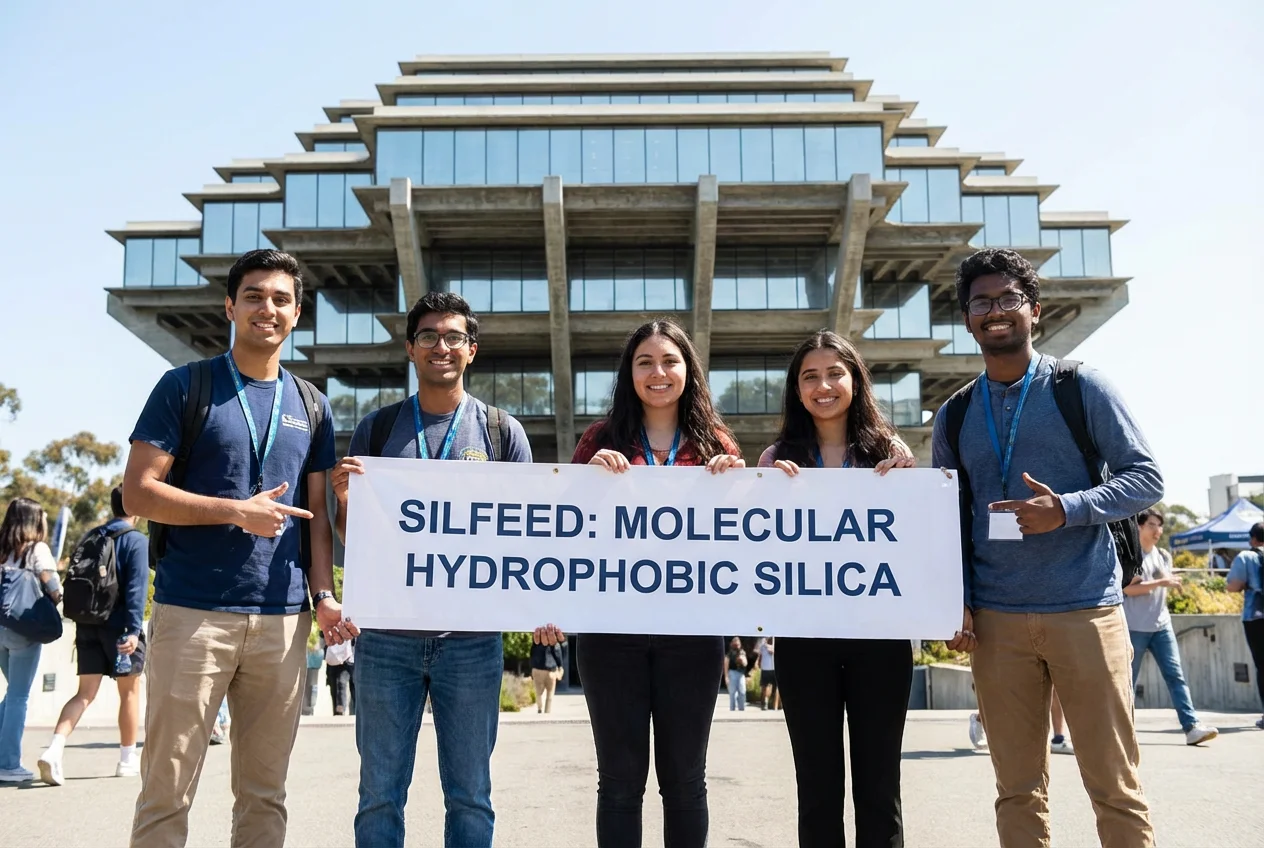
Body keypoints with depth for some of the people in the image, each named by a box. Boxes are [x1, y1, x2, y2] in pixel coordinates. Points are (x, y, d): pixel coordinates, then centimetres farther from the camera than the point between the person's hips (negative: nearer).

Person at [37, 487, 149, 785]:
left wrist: (82, 621, 21)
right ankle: (128, 759, 18)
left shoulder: (91, 537, 11)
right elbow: (137, 587, -17)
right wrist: (134, 629, -20)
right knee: (129, 692, 9)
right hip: (119, 627, -5)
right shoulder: (137, 541, -8)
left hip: (88, 625, 5)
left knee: (85, 693, 6)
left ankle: (54, 750, -14)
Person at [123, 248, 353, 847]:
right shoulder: (186, 387, 3)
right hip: (192, 612, -3)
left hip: (282, 618, 3)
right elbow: (138, 491, -4)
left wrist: (323, 595, 0)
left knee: (264, 793, 10)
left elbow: (317, 513, 13)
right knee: (167, 791, 2)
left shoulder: (310, 406, 13)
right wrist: (239, 512, -12)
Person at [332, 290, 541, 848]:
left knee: (470, 797, 9)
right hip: (387, 635, 1)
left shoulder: (502, 431, 6)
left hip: (471, 637, 0)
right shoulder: (376, 428, 9)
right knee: (380, 796, 9)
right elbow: (349, 535, 11)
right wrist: (345, 497, -11)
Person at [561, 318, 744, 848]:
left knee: (684, 778, 11)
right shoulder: (602, 440, 7)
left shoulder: (715, 443, 8)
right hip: (613, 626, 0)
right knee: (620, 779, 7)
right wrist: (592, 473, -11)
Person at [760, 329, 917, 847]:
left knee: (878, 783, 8)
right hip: (803, 635, 0)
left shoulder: (892, 454, 5)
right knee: (818, 786, 8)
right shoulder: (776, 460, 5)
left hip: (879, 632, 0)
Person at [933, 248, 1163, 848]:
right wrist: (956, 605, 2)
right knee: (1018, 788, 9)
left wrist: (1067, 510, -17)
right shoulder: (954, 415, 10)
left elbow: (1146, 478, -1)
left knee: (1113, 784, 2)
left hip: (1085, 611, -2)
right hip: (996, 621, 3)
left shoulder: (1080, 388, 2)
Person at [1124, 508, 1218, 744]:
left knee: (1175, 675, -4)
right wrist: (1160, 582, -20)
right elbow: (1128, 589, -16)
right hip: (1134, 627, -5)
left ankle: (1192, 726, -9)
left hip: (1161, 626, 5)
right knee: (1128, 680, 2)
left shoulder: (1164, 556, 12)